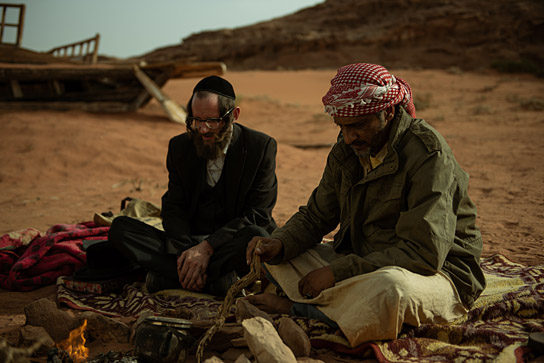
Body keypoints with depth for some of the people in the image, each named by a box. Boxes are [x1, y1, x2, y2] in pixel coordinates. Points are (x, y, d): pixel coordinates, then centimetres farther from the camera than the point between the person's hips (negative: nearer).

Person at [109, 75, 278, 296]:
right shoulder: (180, 146, 6)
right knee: (120, 228, -16)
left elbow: (257, 215, -11)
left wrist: (207, 247, -23)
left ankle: (168, 276, -25)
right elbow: (174, 207, 2)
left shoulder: (261, 147, -6)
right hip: (188, 241, 4)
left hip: (232, 244, -3)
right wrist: (185, 250, -19)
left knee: (256, 237, -38)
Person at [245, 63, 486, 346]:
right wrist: (279, 244, -11)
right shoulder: (346, 150, 3)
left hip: (439, 273, -7)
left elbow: (423, 252, -27)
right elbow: (315, 216, 12)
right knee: (276, 258, -1)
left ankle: (296, 308, -17)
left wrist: (338, 271, -26)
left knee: (390, 287, -42)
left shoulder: (428, 154, -21)